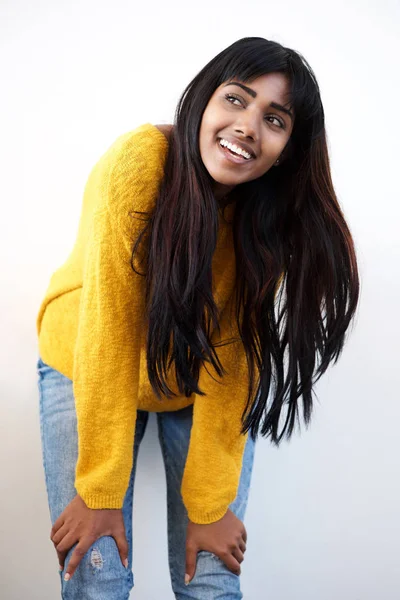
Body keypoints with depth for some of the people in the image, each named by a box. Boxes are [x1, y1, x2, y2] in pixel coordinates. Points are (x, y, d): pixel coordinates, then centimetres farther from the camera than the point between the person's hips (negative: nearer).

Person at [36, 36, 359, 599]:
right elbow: (108, 333, -26)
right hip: (88, 370, -1)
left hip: (200, 385, 2)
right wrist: (99, 492, -22)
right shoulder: (138, 163, -28)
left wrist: (209, 505, -17)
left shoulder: (276, 215, -19)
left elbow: (231, 362, -17)